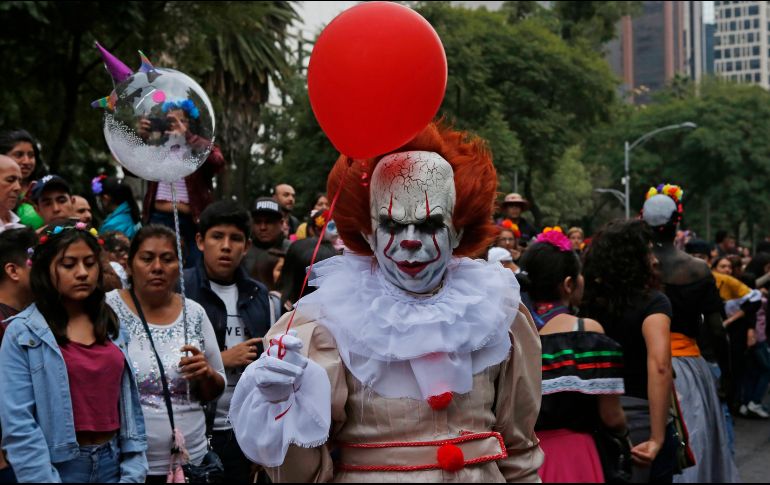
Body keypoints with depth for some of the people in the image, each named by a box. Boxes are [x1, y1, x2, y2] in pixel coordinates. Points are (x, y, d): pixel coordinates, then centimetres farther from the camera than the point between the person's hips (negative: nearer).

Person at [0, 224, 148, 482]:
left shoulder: (114, 327, 7)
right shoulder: (22, 334, -8)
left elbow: (130, 404, 5)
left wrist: (133, 472, -3)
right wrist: (43, 479, -18)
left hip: (113, 462, 4)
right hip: (61, 466, -4)